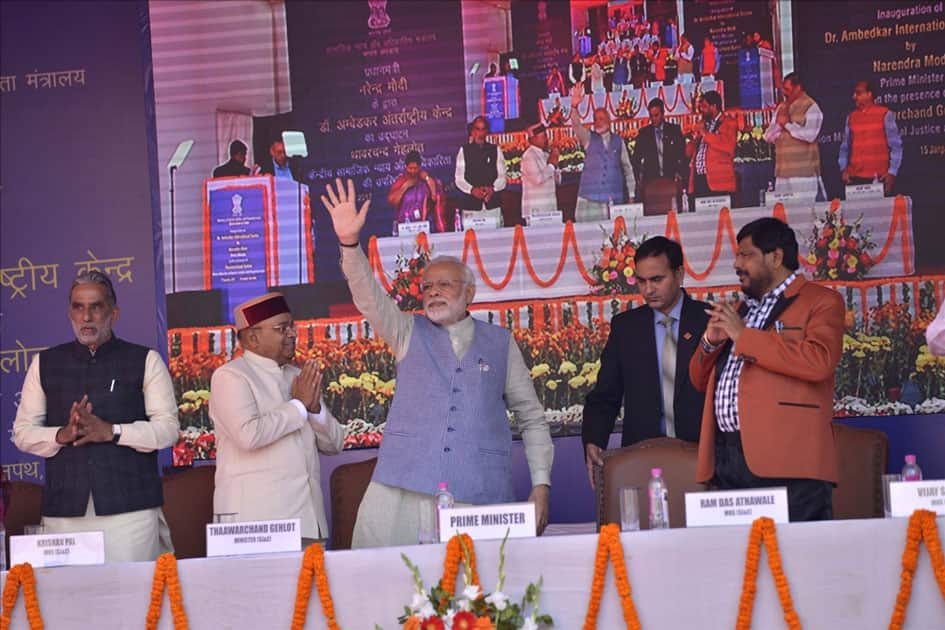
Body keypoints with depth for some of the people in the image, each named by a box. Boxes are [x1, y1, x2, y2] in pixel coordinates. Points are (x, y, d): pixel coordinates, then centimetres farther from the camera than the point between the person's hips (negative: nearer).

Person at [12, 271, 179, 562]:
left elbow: (168, 429, 1)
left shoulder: (145, 361, 7)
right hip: (64, 510, 2)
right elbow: (23, 432, 13)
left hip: (130, 506, -2)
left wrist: (111, 431, -13)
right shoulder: (45, 364, 14)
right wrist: (62, 435, -8)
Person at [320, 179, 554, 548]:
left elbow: (532, 418, 14)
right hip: (403, 490, 1)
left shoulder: (500, 343, 13)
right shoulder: (409, 333, 14)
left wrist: (541, 484, 4)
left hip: (480, 500, 0)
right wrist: (350, 243, -20)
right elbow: (369, 297, -3)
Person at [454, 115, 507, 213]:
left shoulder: (495, 150, 13)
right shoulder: (464, 150, 10)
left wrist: (492, 188, -11)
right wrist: (472, 190, -13)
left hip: (492, 201, 1)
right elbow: (459, 178, 4)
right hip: (470, 203, -1)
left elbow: (502, 177, 8)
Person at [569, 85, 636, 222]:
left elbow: (627, 167, 14)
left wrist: (631, 193, 9)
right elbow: (576, 125, -10)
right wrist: (574, 107, -28)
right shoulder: (588, 138, 8)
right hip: (590, 198, -1)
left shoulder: (618, 141, 12)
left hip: (615, 197, 1)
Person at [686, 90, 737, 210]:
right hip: (698, 181, 6)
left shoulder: (729, 123, 3)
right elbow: (689, 152, 26)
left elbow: (729, 146, -15)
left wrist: (706, 134, -9)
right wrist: (695, 139, 6)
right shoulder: (702, 125, 25)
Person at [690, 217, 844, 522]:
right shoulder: (737, 310, 24)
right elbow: (700, 381, 27)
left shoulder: (820, 301, 2)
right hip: (726, 458, 7)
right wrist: (710, 342, 6)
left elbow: (819, 362, -17)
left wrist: (744, 335, -11)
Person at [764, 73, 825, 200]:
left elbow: (809, 135, -14)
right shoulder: (781, 108, 19)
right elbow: (768, 136, 16)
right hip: (783, 171, 6)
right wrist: (779, 124, -3)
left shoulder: (811, 107, 0)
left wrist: (787, 124, -4)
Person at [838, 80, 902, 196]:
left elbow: (896, 146, -1)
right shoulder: (851, 118, 11)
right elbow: (845, 148, 15)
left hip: (879, 178, -3)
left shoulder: (885, 115, -1)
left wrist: (892, 172, -8)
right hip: (856, 178, 3)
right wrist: (843, 169, 1)